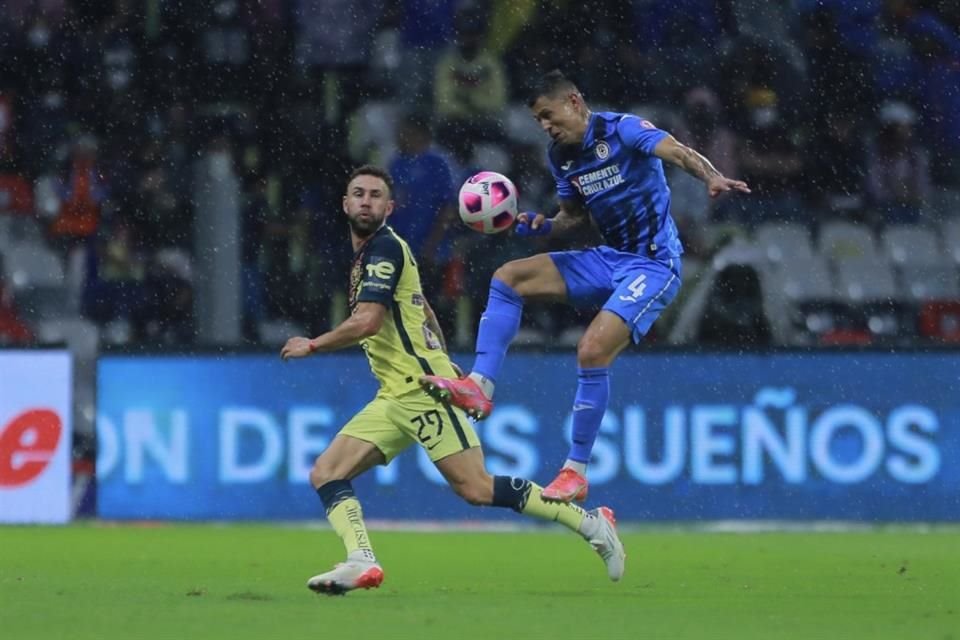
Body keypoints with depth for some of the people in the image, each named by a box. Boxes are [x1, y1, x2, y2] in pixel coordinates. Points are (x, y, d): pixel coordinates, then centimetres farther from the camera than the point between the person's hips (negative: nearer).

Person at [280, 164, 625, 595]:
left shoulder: (384, 248, -10)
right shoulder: (369, 253, 19)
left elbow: (367, 321, -21)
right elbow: (425, 313, 27)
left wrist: (312, 346, -8)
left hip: (422, 389, -10)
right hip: (394, 398, 10)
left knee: (475, 488, -15)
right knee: (325, 474, -1)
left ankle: (589, 522, -9)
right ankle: (361, 562, -17)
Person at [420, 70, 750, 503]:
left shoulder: (621, 130, -14)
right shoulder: (560, 157, 9)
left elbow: (679, 153, -30)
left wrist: (712, 178, -50)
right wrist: (543, 226, 0)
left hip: (653, 265, -8)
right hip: (609, 259, 8)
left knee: (592, 351, -23)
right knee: (507, 278, -2)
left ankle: (576, 470, -11)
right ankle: (480, 386, -9)